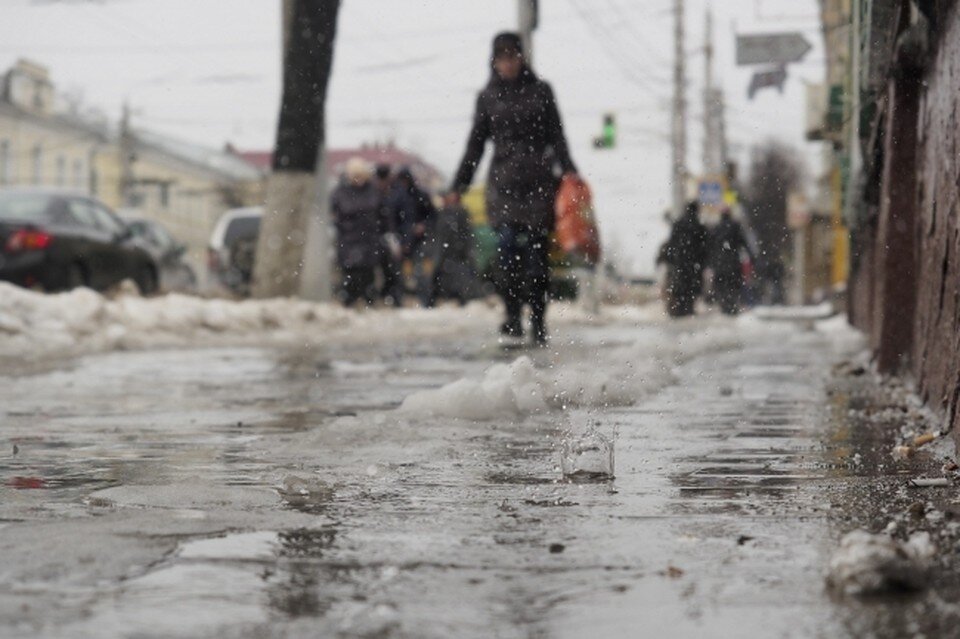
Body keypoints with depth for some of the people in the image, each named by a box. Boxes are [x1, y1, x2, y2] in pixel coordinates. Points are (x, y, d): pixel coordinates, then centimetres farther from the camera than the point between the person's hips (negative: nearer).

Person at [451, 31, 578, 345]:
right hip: (503, 180, 0)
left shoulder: (540, 91, 9)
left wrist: (569, 171, -4)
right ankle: (513, 317, -14)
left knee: (537, 252, -2)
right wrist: (459, 186, 9)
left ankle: (538, 322, 4)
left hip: (539, 180, 0)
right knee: (508, 246, -15)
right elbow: (475, 144, 14)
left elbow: (556, 137, 9)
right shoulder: (487, 96, 11)